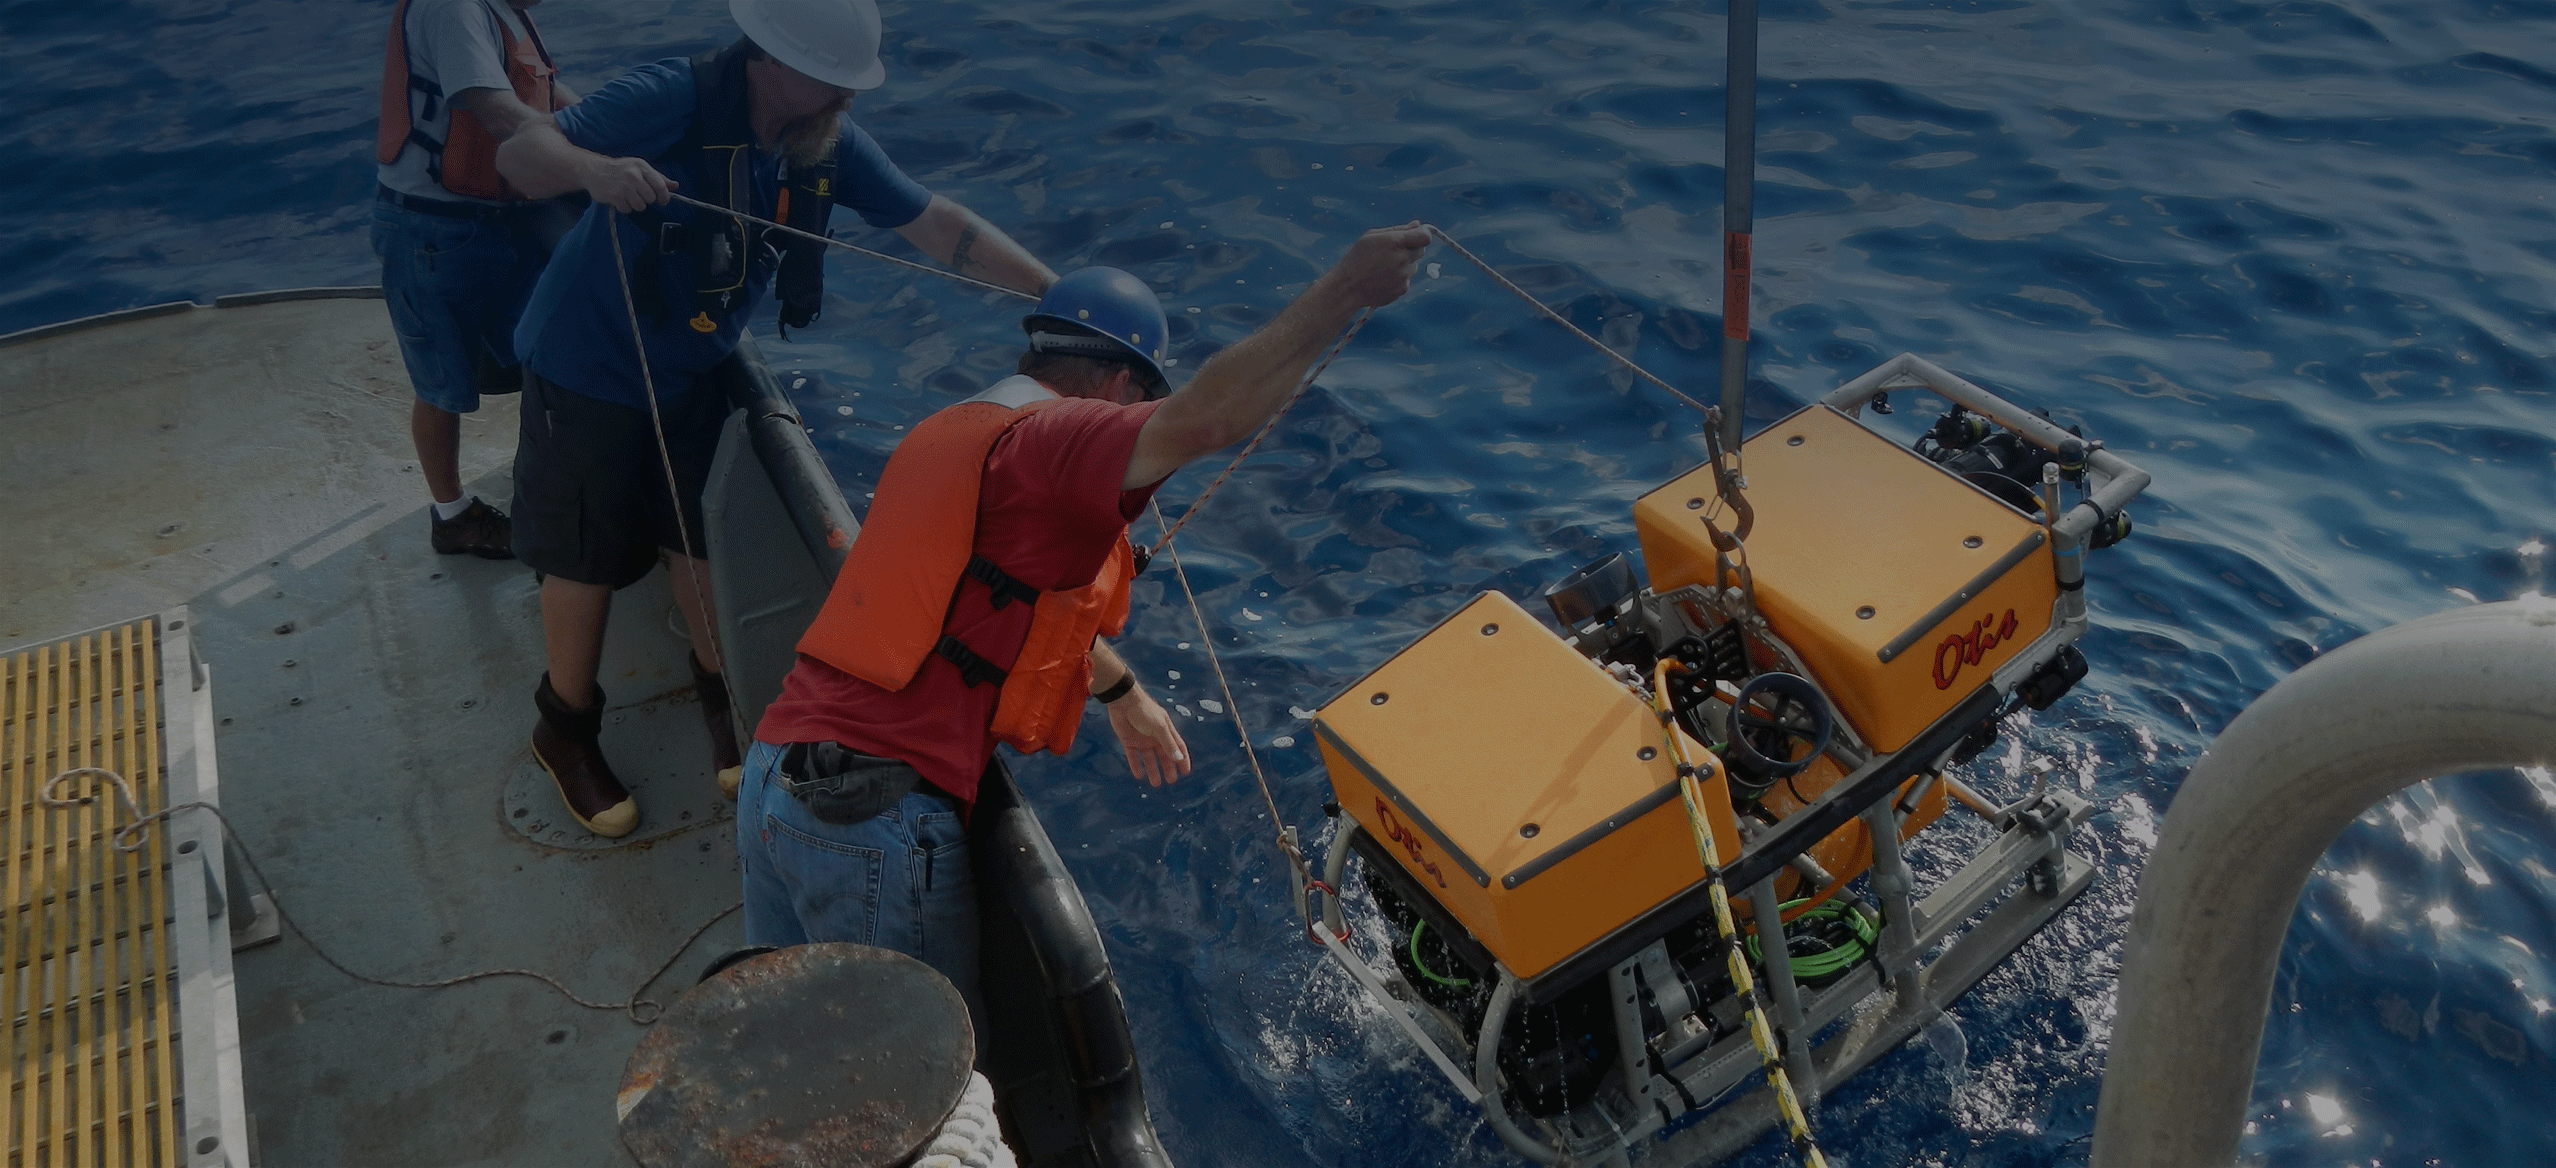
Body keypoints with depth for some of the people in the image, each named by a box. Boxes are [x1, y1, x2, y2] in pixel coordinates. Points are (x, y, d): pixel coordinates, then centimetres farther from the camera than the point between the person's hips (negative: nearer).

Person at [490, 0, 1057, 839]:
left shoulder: (829, 144, -11)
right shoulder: (673, 101, -28)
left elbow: (937, 224, -9)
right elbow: (518, 154, -30)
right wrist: (596, 169, -53)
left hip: (694, 369, 5)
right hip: (588, 368, -5)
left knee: (699, 540, 11)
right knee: (587, 558, 7)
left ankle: (722, 695, 35)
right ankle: (566, 730, 29)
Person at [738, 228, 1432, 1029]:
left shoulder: (946, 432, 19)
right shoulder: (1048, 439, -11)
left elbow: (1034, 603, 32)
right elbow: (1203, 421, -31)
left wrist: (1122, 692, 45)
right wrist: (1344, 289, -24)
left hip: (772, 776, 9)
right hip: (873, 819, -9)